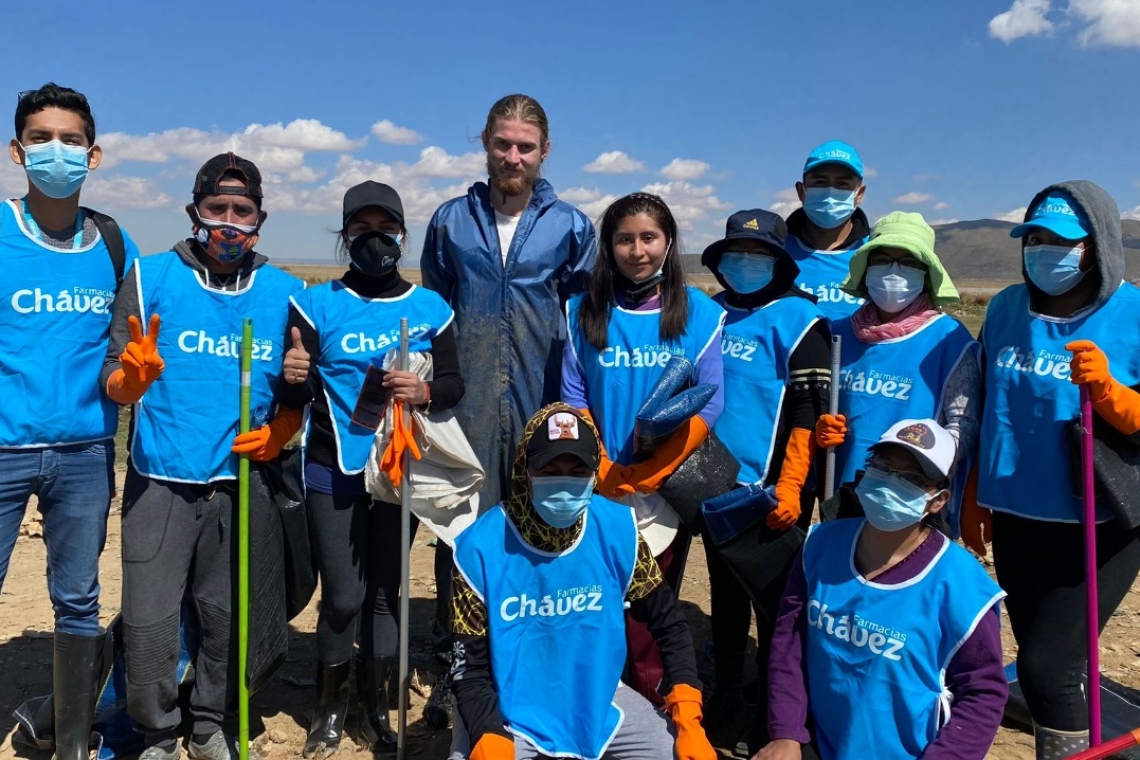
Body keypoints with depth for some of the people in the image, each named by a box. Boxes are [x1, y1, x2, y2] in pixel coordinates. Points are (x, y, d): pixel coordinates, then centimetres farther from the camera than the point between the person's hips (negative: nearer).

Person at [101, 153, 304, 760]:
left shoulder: (286, 293, 3)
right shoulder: (150, 279, -2)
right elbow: (114, 384, -4)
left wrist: (278, 432, -8)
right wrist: (133, 375, -26)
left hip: (242, 484, 2)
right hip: (160, 483, -1)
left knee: (227, 618, 11)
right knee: (148, 625, 0)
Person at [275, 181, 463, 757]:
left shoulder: (430, 309, 3)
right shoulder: (317, 304, -1)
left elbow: (454, 385, 2)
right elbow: (294, 399, -3)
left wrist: (425, 392, -20)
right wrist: (294, 378, -26)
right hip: (332, 473, -1)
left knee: (385, 592, 10)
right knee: (343, 596, 0)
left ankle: (375, 706, 29)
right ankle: (330, 703, 26)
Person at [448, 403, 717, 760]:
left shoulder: (618, 530, -11)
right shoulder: (481, 547, -18)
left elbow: (669, 622, 2)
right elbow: (470, 668, -11)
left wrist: (688, 722, -7)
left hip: (600, 700, 3)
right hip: (508, 711, -3)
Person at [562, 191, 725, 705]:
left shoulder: (701, 313, 0)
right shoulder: (584, 311, 4)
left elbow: (708, 407, -4)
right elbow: (573, 399, 2)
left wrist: (646, 474, -13)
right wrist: (605, 472, -10)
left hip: (666, 490, -1)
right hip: (597, 491, 1)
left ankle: (652, 710, 21)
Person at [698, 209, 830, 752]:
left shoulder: (797, 319, -8)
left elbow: (810, 411, -13)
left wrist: (789, 486, -19)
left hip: (771, 489, -6)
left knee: (773, 602, 5)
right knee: (725, 594, 18)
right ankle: (726, 698, 35)